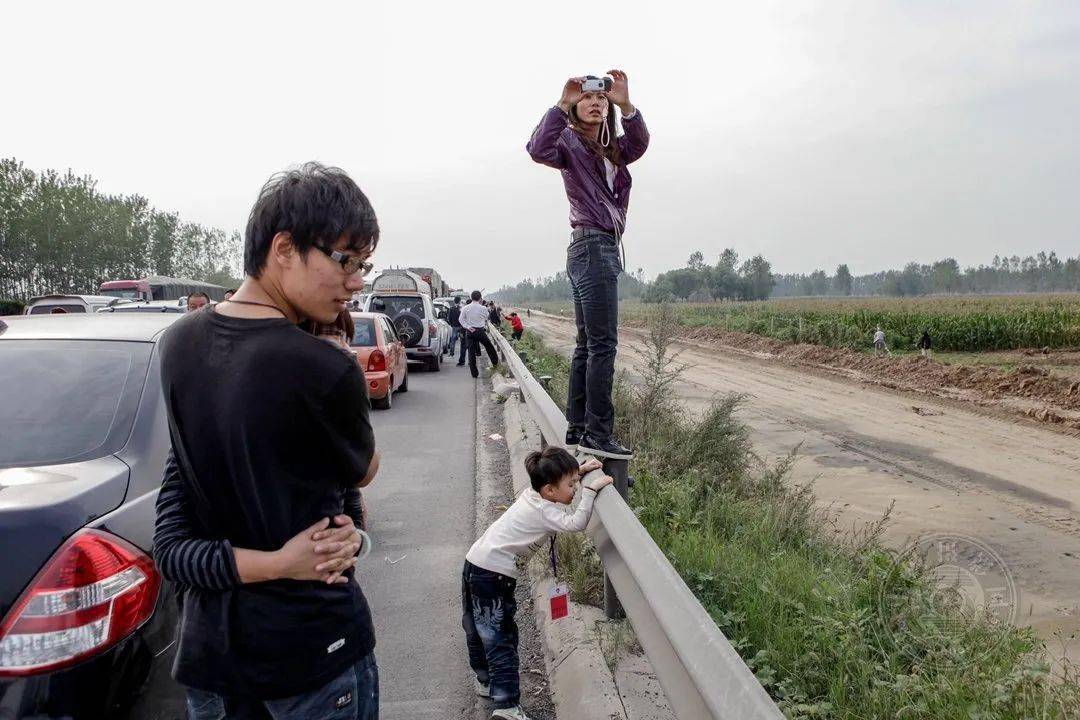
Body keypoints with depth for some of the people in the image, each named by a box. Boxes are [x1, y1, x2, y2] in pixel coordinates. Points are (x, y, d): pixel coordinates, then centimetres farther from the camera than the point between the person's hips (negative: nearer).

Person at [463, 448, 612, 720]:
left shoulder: (531, 492, 7)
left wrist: (579, 471, 14)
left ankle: (486, 681, 39)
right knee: (501, 638, -5)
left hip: (475, 563, 9)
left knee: (477, 629, 21)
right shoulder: (544, 511, -17)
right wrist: (591, 489, -28)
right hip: (494, 574, -9)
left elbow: (557, 476, 28)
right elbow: (576, 523, -33)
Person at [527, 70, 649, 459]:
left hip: (600, 248, 9)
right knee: (603, 344, -12)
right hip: (593, 245, -9)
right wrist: (561, 104, -23)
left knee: (587, 345, 8)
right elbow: (539, 149, -21)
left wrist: (625, 105, -19)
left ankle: (577, 428, 13)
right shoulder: (570, 141, 2)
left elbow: (638, 144, -3)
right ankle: (599, 434, -10)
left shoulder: (611, 148, 21)